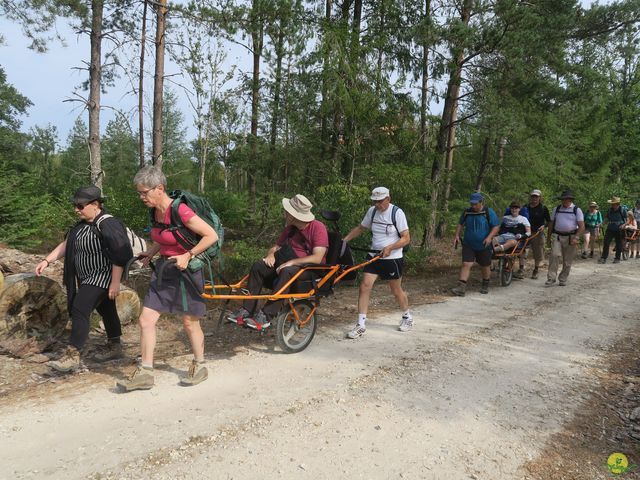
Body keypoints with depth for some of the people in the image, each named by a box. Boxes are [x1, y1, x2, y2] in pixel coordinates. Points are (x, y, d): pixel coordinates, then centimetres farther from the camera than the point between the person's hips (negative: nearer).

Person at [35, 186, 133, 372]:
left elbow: (120, 256, -23)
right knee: (105, 310, 18)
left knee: (79, 310, -14)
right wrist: (46, 261, 3)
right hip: (89, 277, 9)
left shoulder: (108, 224, -21)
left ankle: (72, 356, -8)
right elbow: (65, 244, 13)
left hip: (102, 277, -9)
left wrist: (115, 282, -23)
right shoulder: (83, 224, 8)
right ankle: (114, 347, 32)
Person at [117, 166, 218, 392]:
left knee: (190, 322, 9)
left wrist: (187, 256, -22)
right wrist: (151, 252, 3)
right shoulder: (155, 211, 2)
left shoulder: (180, 210, -23)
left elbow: (211, 236, -22)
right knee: (146, 320, 3)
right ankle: (145, 373, 15)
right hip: (163, 269, 7)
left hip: (184, 270, -7)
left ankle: (199, 367, 30)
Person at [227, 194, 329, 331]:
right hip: (289, 263, 7)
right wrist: (271, 254, -10)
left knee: (287, 272, -38)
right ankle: (247, 310, -17)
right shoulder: (290, 228, 8)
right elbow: (276, 247, 14)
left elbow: (317, 258, -22)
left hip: (311, 268, -7)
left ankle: (266, 316, -34)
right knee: (258, 266, -14)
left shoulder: (318, 227, -13)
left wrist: (291, 262, -28)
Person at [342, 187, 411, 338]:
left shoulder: (397, 213, -12)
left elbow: (406, 238, -13)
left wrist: (389, 248, -26)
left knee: (396, 291, 10)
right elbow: (360, 228, 15)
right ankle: (361, 325, -2)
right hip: (374, 257, 4)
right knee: (364, 287, -8)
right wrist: (344, 240, 5)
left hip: (392, 259, -4)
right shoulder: (372, 211, 2)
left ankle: (407, 317, 37)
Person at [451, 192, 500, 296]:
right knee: (466, 264, -10)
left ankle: (485, 285, 34)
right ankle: (461, 288, -14)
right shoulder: (466, 212, 3)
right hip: (468, 245, 2)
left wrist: (489, 237, -21)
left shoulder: (488, 212, -6)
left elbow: (496, 226, -7)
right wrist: (456, 235, 1)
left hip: (484, 246, -1)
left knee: (485, 266, 12)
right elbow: (460, 224, 15)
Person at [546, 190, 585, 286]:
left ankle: (563, 280, 17)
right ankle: (551, 278, -13)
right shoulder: (557, 209, 10)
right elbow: (551, 223, 15)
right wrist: (549, 236, 10)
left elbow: (582, 226, -3)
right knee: (554, 255, -17)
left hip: (571, 237, -1)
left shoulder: (576, 210, 2)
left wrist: (576, 238, -15)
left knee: (567, 261, 5)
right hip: (557, 236, 1)